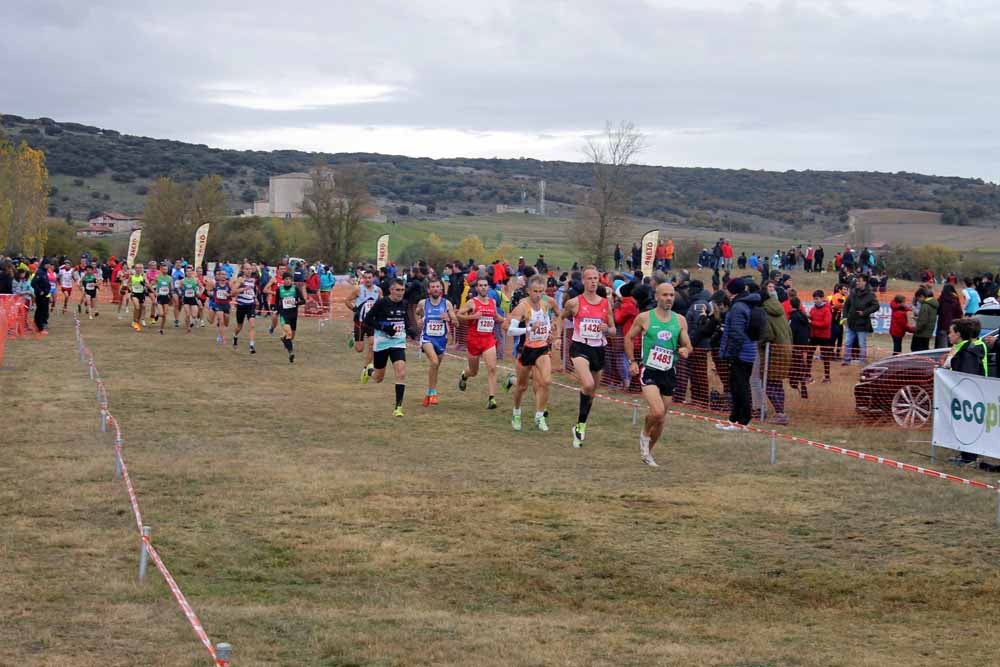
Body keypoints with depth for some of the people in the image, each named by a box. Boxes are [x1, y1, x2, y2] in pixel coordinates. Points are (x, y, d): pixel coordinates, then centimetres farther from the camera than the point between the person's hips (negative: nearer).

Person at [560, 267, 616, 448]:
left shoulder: (606, 304, 5)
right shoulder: (574, 303, -4)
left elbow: (613, 330, 10)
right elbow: (561, 318, 14)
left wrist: (607, 330, -11)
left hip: (599, 349, 4)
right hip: (580, 347, -4)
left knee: (592, 391, 13)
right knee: (588, 385, -26)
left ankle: (581, 426, 31)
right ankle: (581, 426, -12)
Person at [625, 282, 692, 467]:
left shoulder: (680, 320, 4)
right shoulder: (644, 318, -4)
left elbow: (688, 346, 10)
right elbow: (629, 338, 7)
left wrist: (685, 350, -14)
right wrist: (632, 361, -1)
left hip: (668, 373, 4)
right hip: (649, 370, -4)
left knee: (661, 418, 10)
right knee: (657, 411, -24)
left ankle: (647, 452, 31)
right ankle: (645, 435, 7)